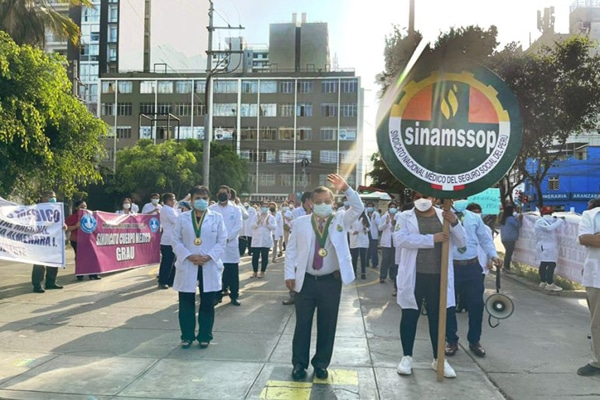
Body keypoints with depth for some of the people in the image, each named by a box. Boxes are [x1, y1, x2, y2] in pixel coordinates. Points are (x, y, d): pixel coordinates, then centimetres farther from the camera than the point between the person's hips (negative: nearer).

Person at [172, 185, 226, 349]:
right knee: (186, 303, 7)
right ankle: (187, 336, 22)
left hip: (209, 266, 0)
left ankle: (204, 336, 20)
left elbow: (221, 241, 0)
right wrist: (189, 256, -13)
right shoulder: (182, 217, 4)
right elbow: (176, 240, 1)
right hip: (187, 266, 1)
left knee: (207, 303, 7)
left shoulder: (217, 217, 3)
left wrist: (208, 257, -14)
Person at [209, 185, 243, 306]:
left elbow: (238, 226, -1)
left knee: (233, 273, 2)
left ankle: (234, 296, 12)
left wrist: (227, 237, -13)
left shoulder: (235, 209, 7)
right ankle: (217, 295, 16)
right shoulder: (211, 209, 7)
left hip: (231, 244, 0)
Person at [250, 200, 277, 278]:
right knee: (255, 257, 4)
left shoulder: (271, 217, 4)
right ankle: (255, 272, 16)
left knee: (264, 257, 3)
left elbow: (274, 227, -6)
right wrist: (258, 222, -23)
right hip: (256, 240, 1)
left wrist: (268, 223, -22)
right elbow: (251, 225, -6)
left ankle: (262, 272, 13)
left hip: (266, 241, -1)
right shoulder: (256, 216, 6)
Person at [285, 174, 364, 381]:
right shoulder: (300, 223, 2)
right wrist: (290, 274, -3)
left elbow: (358, 208, -11)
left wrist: (346, 189, -24)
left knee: (327, 324, 8)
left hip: (331, 281, 1)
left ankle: (321, 364, 23)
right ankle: (299, 363, 21)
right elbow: (291, 250, 3)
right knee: (302, 323, 7)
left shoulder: (340, 220, 4)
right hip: (306, 280, 0)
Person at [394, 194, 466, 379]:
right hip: (414, 276, -2)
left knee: (437, 317, 12)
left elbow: (461, 242, 2)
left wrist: (455, 223, -17)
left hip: (438, 276, 2)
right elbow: (401, 239, -19)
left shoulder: (445, 216, 6)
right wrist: (432, 239, -22)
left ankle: (438, 359, 26)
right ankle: (407, 357, 22)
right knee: (410, 316, 8)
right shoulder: (406, 217, -1)